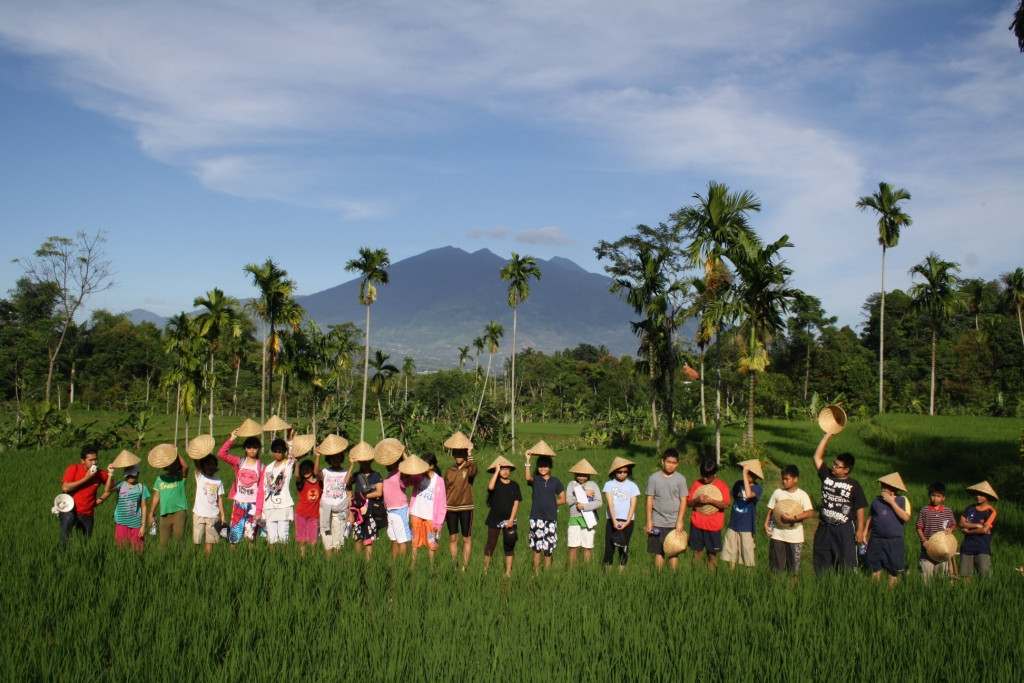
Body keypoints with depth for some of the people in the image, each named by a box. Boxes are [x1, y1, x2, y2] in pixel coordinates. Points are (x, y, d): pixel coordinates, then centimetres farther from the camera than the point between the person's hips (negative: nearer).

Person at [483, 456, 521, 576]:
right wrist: (497, 471, -20)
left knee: (509, 546, 7)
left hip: (509, 520, 2)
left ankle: (508, 572, 14)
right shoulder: (496, 483, -3)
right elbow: (490, 487, -28)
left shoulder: (514, 485, 3)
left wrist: (511, 519, -9)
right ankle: (485, 570, 13)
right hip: (494, 519, -2)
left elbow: (516, 503, 0)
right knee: (491, 545, 4)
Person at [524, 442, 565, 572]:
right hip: (537, 517, -1)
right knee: (537, 547, 2)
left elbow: (562, 499, 11)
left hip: (551, 517, 1)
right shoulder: (535, 480, 3)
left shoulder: (555, 481, 6)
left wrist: (550, 503, 0)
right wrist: (528, 460, -31)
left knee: (549, 548, 6)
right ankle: (536, 572, 9)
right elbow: (528, 477, -22)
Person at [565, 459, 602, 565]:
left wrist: (584, 506, -16)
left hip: (588, 519, 0)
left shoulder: (593, 485, 3)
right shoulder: (572, 484, 6)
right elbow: (568, 500, -7)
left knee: (587, 547, 6)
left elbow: (598, 502, -6)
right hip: (574, 518, 0)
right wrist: (584, 494, -10)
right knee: (573, 547, -1)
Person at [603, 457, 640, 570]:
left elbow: (633, 505, 0)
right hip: (612, 520, 0)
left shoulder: (632, 486, 5)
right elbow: (610, 503, -5)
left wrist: (627, 522, -11)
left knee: (624, 546, 3)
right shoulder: (609, 484, 3)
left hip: (627, 520, 0)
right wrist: (614, 521, -15)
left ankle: (621, 571, 10)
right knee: (609, 546, -2)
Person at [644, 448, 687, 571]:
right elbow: (649, 499, 2)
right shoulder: (654, 478, 0)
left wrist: (679, 521, -6)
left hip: (675, 523, 0)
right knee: (658, 552, 4)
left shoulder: (681, 479, 1)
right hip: (658, 522, 0)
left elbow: (683, 501, 1)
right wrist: (649, 521, -1)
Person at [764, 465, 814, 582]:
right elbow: (771, 510, 8)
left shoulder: (802, 495, -5)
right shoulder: (777, 492, 4)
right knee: (774, 567, 5)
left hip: (795, 536, -2)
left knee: (793, 568, 7)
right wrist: (766, 523, -6)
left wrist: (794, 517, -27)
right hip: (777, 534, 2)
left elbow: (810, 513, -17)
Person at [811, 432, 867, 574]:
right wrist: (828, 436, -3)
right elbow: (817, 457, 0)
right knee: (821, 565, 10)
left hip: (845, 529, -4)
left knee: (847, 564, -1)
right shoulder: (827, 476, 2)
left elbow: (860, 508, -4)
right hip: (824, 527, 4)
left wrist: (860, 530, -7)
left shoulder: (854, 485, -6)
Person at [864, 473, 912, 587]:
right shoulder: (877, 500, 6)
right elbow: (871, 517, 14)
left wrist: (892, 502, -16)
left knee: (893, 568, 7)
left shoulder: (902, 500, -2)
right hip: (876, 539, 3)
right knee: (874, 566, 7)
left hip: (894, 540, -3)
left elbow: (906, 517, -17)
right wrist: (865, 534, 9)